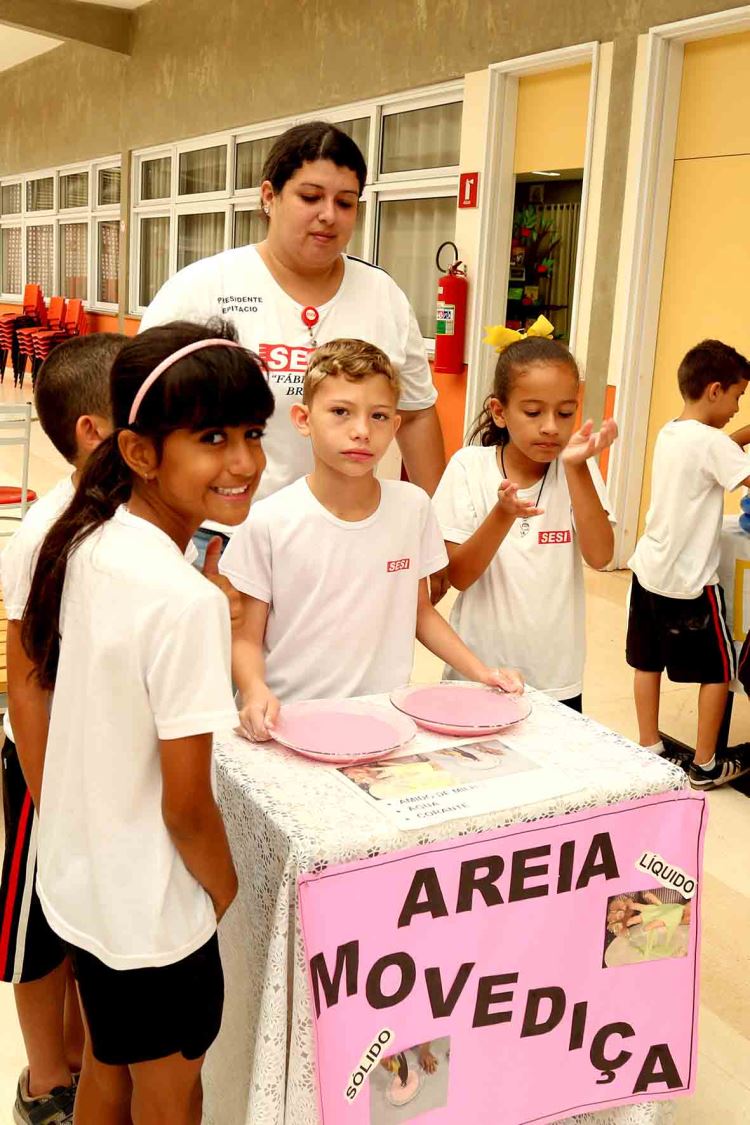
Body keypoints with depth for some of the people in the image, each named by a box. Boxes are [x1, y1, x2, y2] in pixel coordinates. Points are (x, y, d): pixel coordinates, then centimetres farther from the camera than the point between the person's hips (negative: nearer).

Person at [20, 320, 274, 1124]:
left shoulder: (85, 543, -7)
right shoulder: (185, 603, -30)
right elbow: (187, 806, -23)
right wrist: (230, 893, -5)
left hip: (78, 878, 7)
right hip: (150, 912, -7)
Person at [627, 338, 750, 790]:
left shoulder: (670, 432, 6)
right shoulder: (712, 442, -18)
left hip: (649, 568, 8)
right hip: (690, 580, -8)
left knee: (648, 662, 16)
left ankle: (650, 748, 27)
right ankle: (705, 765, 16)